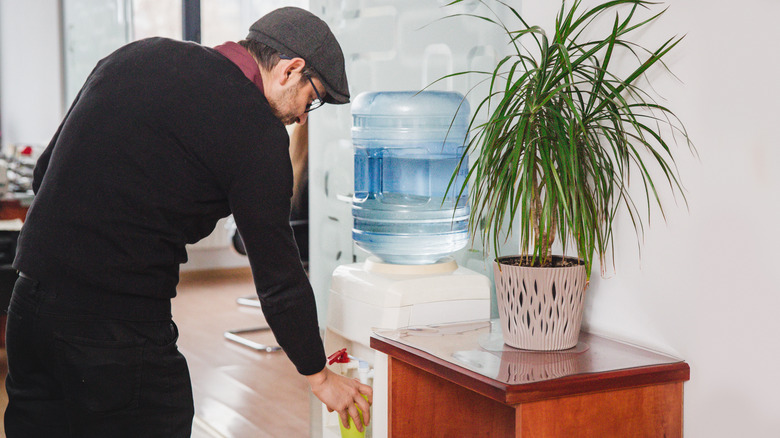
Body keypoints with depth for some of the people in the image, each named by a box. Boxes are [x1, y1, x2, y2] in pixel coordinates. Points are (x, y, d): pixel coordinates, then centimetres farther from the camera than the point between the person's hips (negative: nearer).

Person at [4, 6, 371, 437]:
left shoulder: (138, 54, 12)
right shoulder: (257, 131, -8)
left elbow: (46, 170, 16)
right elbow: (278, 276, -5)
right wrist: (319, 375, 8)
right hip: (120, 329, -8)